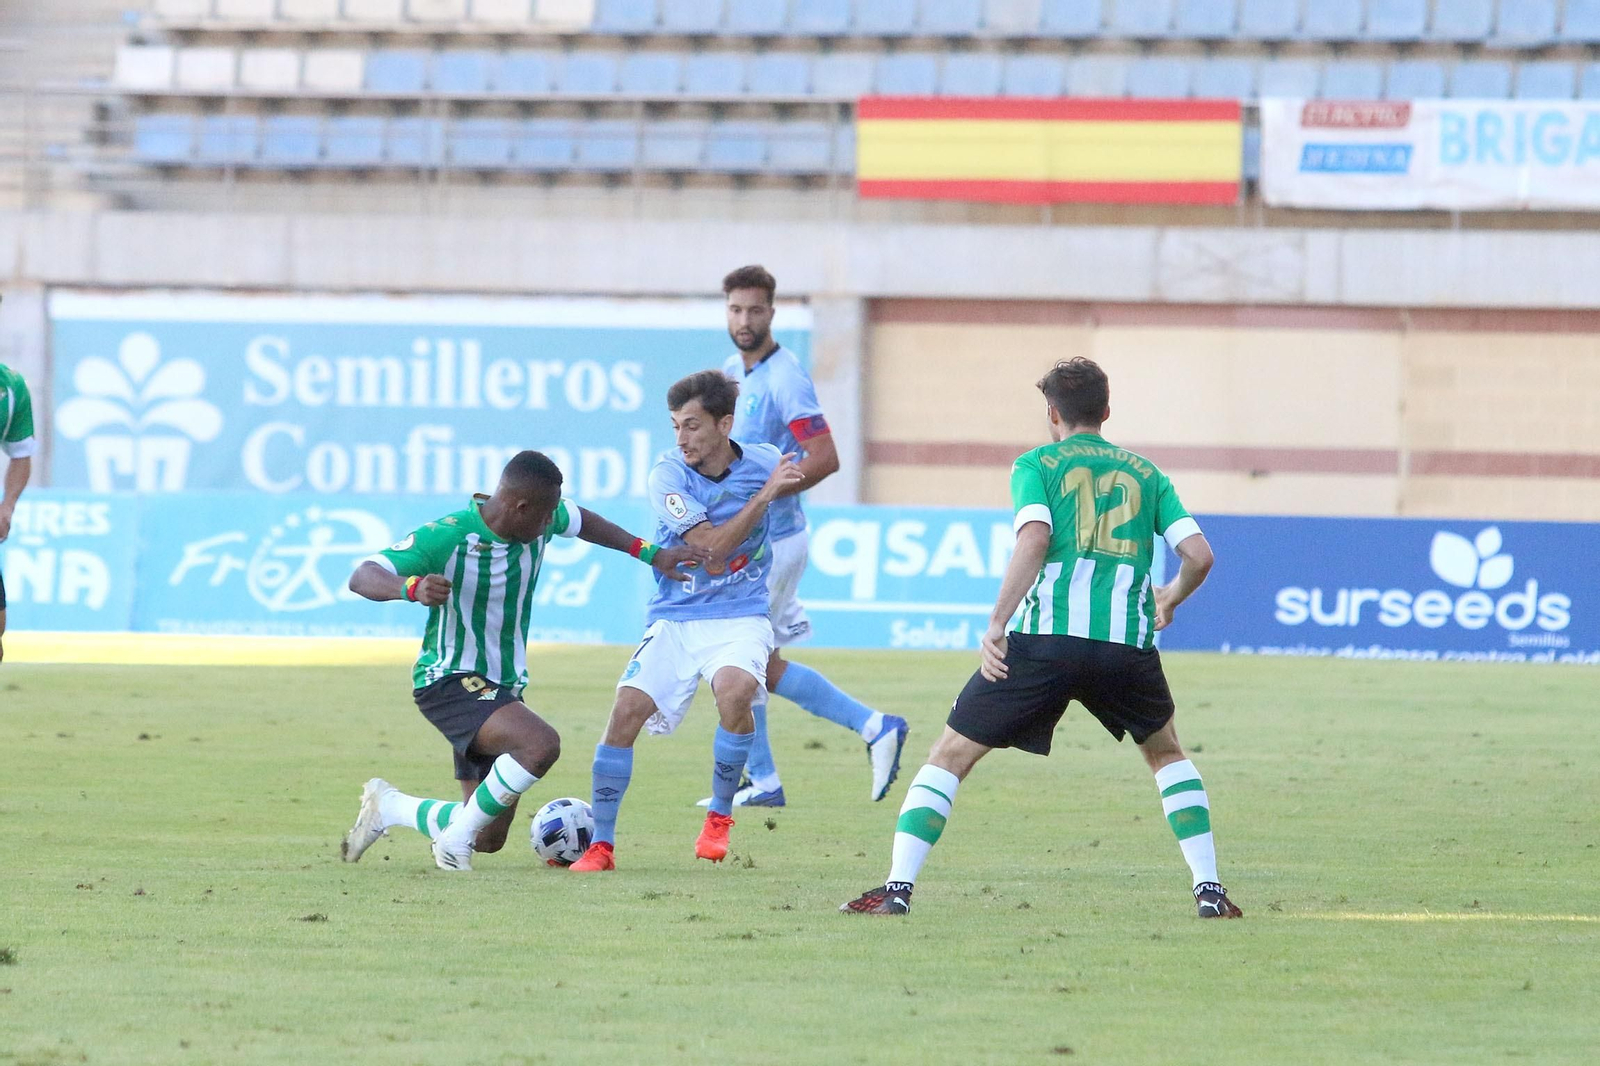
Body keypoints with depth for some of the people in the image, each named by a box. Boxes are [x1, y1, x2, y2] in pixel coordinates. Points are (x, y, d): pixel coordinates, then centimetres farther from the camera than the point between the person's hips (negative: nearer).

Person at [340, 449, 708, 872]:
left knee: (489, 838, 9)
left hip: (502, 687, 8)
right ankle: (457, 837, -18)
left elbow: (581, 521, 21)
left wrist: (648, 553, 14)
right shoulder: (446, 537, -22)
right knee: (541, 743, -34)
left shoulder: (539, 522, -3)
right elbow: (362, 577, -27)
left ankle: (387, 807, 32)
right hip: (449, 681, -8)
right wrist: (413, 588, -48)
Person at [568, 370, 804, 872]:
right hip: (674, 619, 0)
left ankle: (720, 816, -8)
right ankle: (601, 844, -4)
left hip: (740, 618, 0)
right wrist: (763, 495, -25)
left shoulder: (761, 462, -3)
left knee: (735, 690, -31)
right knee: (626, 711, -18)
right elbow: (711, 551, -21)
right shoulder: (669, 476, -11)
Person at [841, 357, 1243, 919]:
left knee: (950, 755, 7)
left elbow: (1034, 538, -10)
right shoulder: (1144, 472, 19)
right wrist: (1170, 599, 32)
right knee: (1165, 752, 29)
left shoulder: (1036, 465, 10)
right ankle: (1209, 889, 18)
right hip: (1128, 641, 3)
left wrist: (996, 625, -12)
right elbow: (1199, 554, 11)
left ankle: (897, 888, -6)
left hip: (1046, 639, -3)